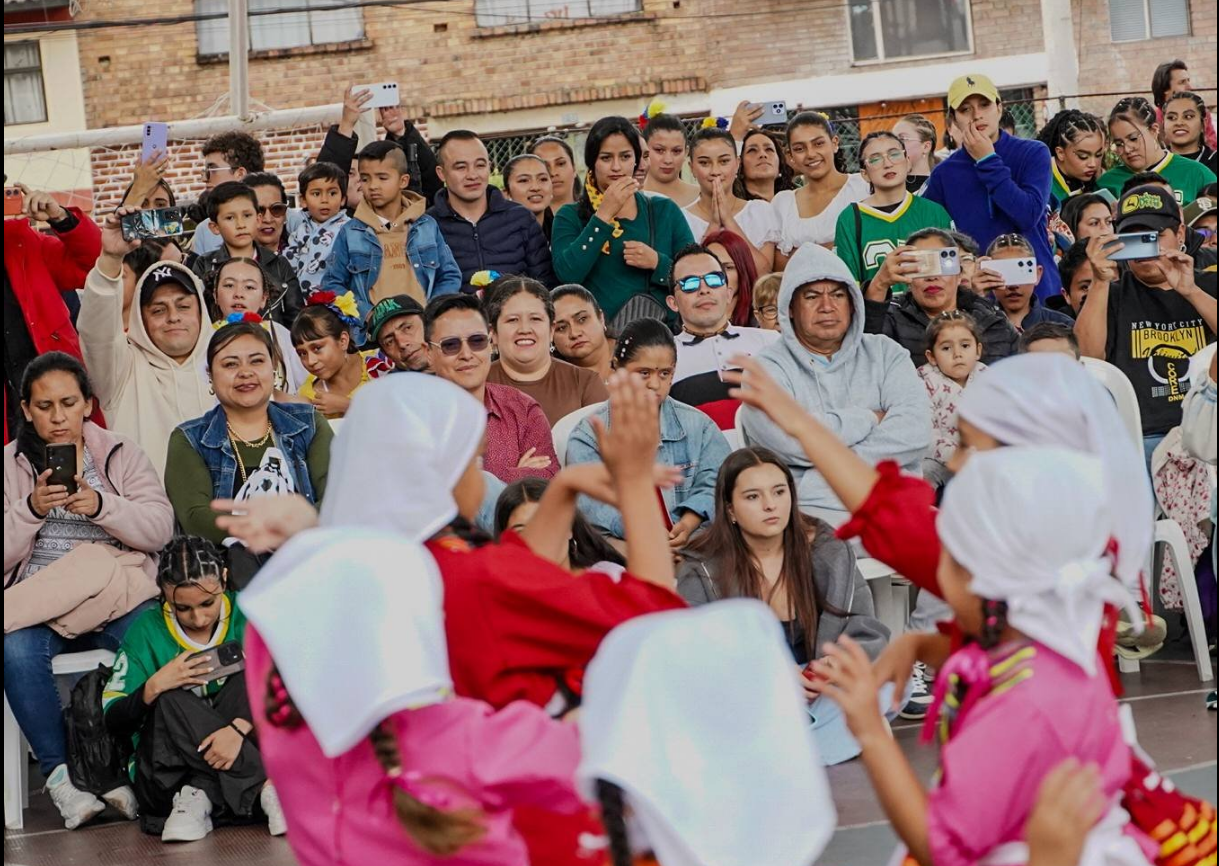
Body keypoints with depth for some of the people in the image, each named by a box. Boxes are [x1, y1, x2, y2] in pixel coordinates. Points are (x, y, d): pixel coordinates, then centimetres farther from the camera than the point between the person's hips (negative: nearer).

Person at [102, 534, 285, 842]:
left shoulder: (245, 616, -1)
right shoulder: (148, 629, -2)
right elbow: (113, 722, -2)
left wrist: (239, 728, -32)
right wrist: (154, 687, -22)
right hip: (166, 778, 0)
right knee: (171, 700, -28)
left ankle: (198, 797, -28)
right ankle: (266, 789, -32)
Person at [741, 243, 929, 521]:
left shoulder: (885, 354, 17)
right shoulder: (768, 368, 8)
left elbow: (915, 429, -1)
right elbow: (791, 440, -12)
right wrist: (871, 419, 2)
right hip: (810, 507, -2)